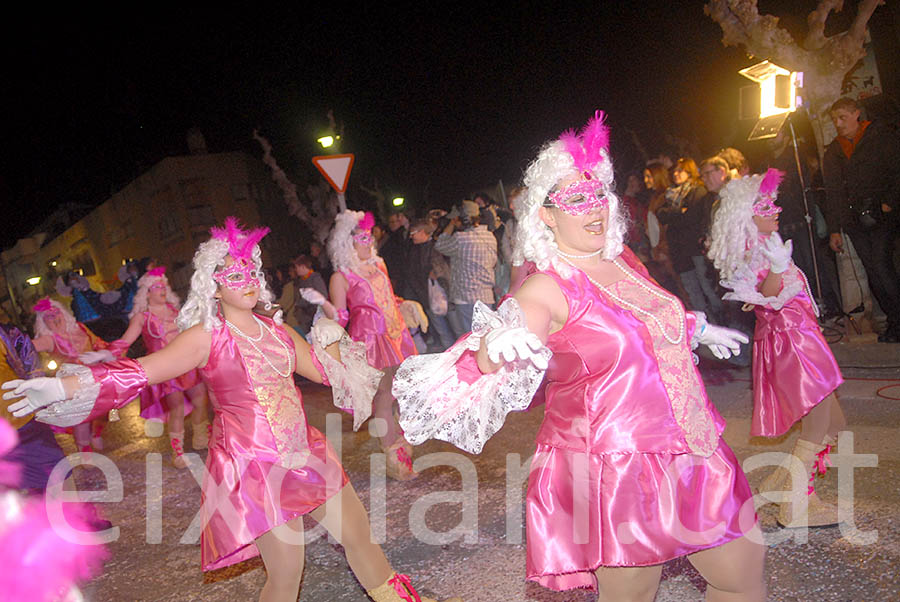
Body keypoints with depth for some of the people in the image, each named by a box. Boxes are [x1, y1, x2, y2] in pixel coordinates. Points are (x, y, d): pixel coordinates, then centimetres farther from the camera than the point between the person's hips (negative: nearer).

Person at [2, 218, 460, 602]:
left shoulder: (274, 330, 8)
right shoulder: (208, 337, -9)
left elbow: (328, 371, 15)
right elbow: (139, 371, -20)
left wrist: (329, 329, 7)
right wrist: (61, 387, -28)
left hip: (305, 454, 6)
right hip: (253, 463, -6)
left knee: (358, 533, 16)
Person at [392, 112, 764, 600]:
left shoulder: (624, 262, 6)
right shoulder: (547, 288, -15)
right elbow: (487, 365, -30)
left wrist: (698, 329, 36)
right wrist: (494, 348, -50)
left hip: (692, 455, 7)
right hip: (616, 471, -7)